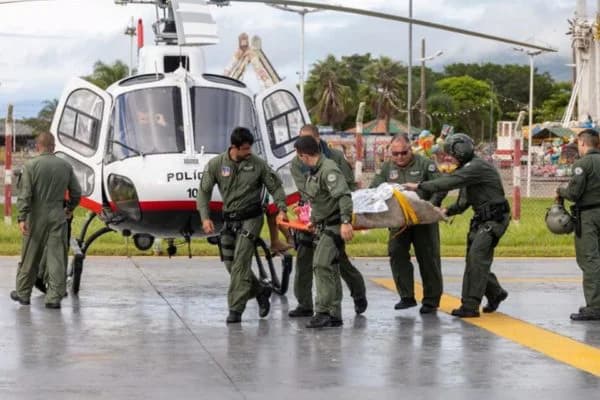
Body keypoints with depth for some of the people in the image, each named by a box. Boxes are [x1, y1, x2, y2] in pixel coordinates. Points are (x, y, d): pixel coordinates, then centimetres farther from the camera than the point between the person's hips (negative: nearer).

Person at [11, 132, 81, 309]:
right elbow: (76, 193, 9)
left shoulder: (31, 165, -6)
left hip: (36, 217, -1)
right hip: (58, 216, 2)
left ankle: (23, 293, 21)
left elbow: (25, 194, -13)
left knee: (30, 257, 10)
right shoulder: (65, 166, 3)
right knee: (57, 257, 2)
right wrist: (70, 208, 26)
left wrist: (22, 218, -15)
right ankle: (54, 297, -2)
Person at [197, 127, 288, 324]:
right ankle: (260, 292, 28)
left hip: (251, 218, -4)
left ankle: (235, 309, -12)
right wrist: (205, 217, -11)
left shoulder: (258, 164, -7)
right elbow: (204, 191, 0)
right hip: (230, 219, 4)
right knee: (230, 263, 7)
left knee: (240, 262, -13)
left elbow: (275, 187, 2)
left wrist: (281, 209, -12)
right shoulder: (216, 164, -3)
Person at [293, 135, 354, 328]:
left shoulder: (328, 170, -18)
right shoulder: (314, 171, 13)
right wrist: (314, 220, 33)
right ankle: (334, 315, 18)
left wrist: (346, 222, -35)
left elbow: (344, 196, -28)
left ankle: (323, 312, -18)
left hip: (334, 225, -10)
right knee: (330, 269, 12)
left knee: (322, 265, -18)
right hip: (323, 226, 10)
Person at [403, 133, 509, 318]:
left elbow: (450, 182, -26)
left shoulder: (477, 167, -17)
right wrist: (448, 211, 4)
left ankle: (470, 306, -20)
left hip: (494, 219, -10)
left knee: (476, 258, -17)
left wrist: (419, 186, -23)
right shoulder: (467, 169, 17)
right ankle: (496, 293, 32)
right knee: (475, 259, 12)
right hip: (481, 219, 10)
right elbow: (464, 202, 21)